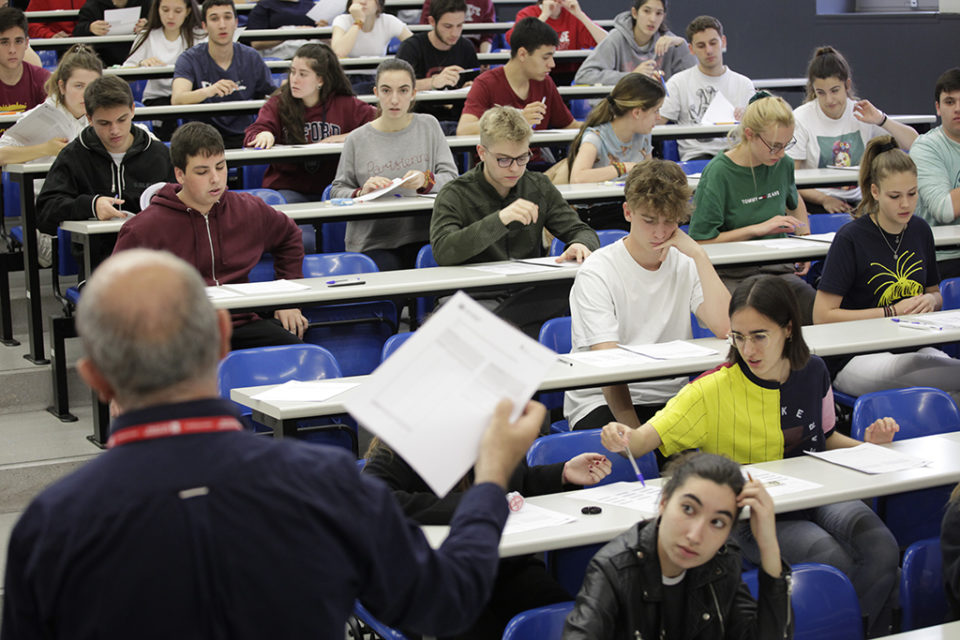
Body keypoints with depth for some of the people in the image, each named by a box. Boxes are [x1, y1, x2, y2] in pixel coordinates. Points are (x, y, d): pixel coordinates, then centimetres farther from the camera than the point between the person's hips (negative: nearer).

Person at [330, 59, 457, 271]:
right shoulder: (357, 140, 5)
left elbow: (451, 177, 4)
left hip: (422, 237, 1)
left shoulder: (428, 126, 9)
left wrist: (426, 181, -18)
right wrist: (362, 193, -15)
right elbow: (338, 192, 7)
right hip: (373, 243, -1)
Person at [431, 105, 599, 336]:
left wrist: (580, 245, -13)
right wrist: (499, 219, -30)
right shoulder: (455, 195, -3)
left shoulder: (539, 187, 12)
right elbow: (442, 252, -19)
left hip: (529, 297, 5)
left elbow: (581, 231, 14)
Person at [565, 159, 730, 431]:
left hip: (670, 398, 5)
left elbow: (726, 327, -9)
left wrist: (699, 254, -10)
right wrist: (634, 432, -26)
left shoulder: (686, 265, 8)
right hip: (603, 403, -5)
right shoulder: (596, 273, -6)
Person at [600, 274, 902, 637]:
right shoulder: (713, 390, -9)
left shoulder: (812, 373, 5)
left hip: (814, 493, 4)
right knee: (832, 560, -32)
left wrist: (865, 444, 2)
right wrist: (622, 438, -38)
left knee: (881, 550, -29)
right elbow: (647, 438, -15)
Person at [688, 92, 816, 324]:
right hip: (731, 275, -5)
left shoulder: (783, 164, 9)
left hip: (777, 269, 5)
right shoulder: (719, 172, -10)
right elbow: (700, 240, -12)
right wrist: (759, 228, -13)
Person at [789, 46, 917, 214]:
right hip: (814, 202, -4)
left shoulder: (861, 113, 6)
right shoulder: (800, 119, -4)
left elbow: (914, 143, 4)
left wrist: (882, 121, -10)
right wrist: (823, 199, -21)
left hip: (855, 201, 4)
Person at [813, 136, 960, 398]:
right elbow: (822, 316, -11)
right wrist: (892, 312, -12)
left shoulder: (920, 231, 10)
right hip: (855, 360, -5)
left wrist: (931, 300, 1)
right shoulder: (851, 238, -8)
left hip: (912, 348, 5)